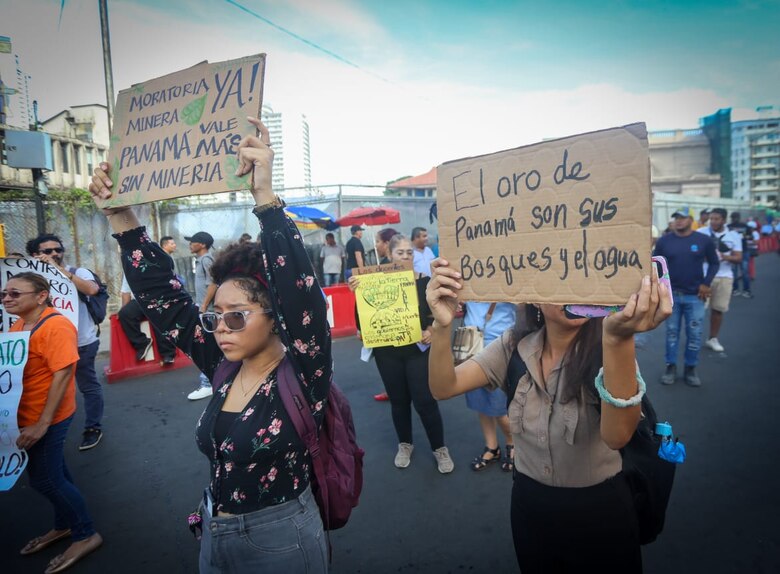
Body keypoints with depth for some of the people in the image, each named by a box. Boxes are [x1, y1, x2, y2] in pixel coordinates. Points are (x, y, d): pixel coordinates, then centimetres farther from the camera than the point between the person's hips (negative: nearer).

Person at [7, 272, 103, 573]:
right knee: (54, 473, 20)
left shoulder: (55, 326, -22)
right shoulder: (19, 325, 6)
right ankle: (64, 525, 39)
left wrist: (42, 424, -24)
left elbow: (62, 374, -25)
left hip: (46, 419, -8)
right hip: (29, 416, 8)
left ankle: (86, 535, 17)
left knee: (44, 479, 1)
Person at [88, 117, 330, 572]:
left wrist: (265, 195, -44)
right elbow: (161, 294, -3)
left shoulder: (302, 373, -20)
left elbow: (301, 292, -37)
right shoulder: (222, 365, -6)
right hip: (215, 535, 6)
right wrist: (121, 213, -9)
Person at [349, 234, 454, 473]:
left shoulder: (423, 281, -5)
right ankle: (405, 444, 37)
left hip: (418, 350, -1)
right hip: (388, 353, 1)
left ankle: (440, 448, 22)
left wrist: (431, 330, -18)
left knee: (425, 401, 1)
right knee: (398, 400, 15)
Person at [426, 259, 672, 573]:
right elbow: (443, 387, -18)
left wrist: (618, 338, -55)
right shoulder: (514, 345, -9)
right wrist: (442, 325, -37)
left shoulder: (607, 350, -20)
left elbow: (617, 435, -39)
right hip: (529, 502, 3)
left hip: (599, 508, -2)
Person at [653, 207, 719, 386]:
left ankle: (691, 369, 19)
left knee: (694, 334, 6)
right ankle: (671, 367, 18)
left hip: (695, 296, 0)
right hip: (671, 295, 1)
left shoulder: (704, 240, -3)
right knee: (671, 332, 9)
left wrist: (706, 283, -4)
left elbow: (714, 263, 6)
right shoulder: (664, 241, -1)